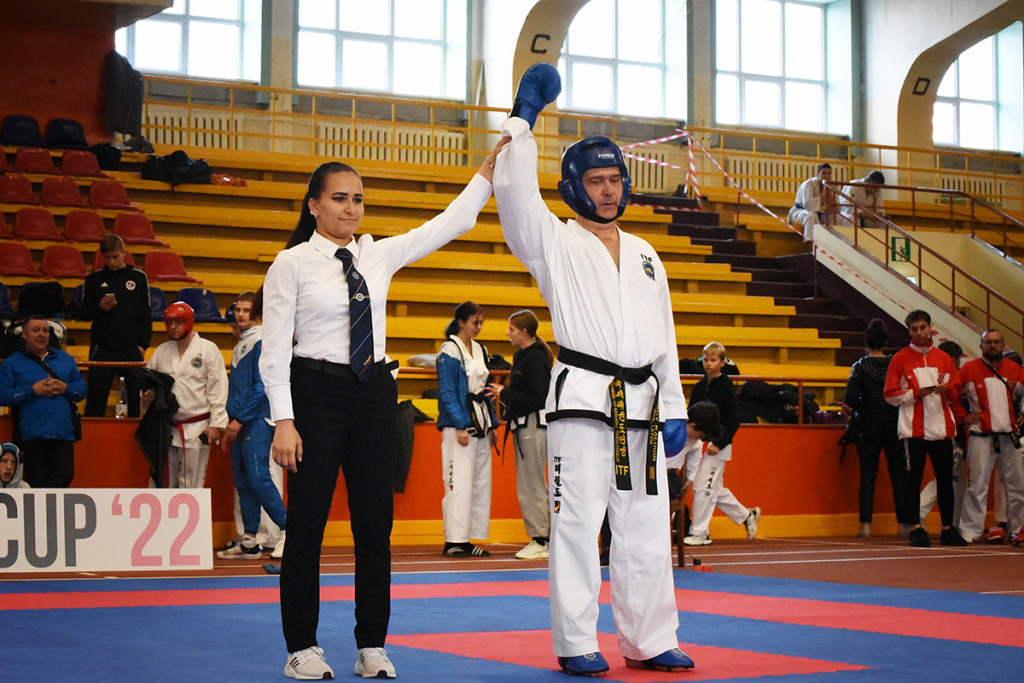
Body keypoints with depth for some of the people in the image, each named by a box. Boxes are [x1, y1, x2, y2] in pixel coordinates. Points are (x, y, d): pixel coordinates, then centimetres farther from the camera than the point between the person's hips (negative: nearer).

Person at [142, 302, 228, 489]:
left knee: (191, 486, -2)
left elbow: (218, 388, -4)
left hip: (196, 429, -5)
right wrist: (147, 396, 0)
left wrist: (216, 424, -10)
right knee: (164, 484, 6)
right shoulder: (161, 351, 13)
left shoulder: (208, 349, 0)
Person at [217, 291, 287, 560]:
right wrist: (231, 417, 12)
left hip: (258, 420, -9)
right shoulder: (240, 346, 19)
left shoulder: (261, 342, -8)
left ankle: (288, 530, -7)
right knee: (243, 481, 7)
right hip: (240, 423, 9)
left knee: (258, 477, -14)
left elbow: (262, 386, -15)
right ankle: (249, 542, 10)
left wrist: (241, 418, -15)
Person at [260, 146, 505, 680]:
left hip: (373, 394, 5)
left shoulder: (378, 256, 9)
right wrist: (284, 422, -13)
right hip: (316, 394, -4)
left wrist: (491, 170, 2)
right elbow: (274, 349, -6)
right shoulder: (292, 264, -3)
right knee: (306, 525, 1)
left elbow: (446, 225, 10)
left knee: (375, 523, 6)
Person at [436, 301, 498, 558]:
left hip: (480, 426, 8)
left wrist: (492, 424, 16)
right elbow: (447, 393, -12)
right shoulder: (449, 352, -8)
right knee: (459, 481, -10)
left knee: (481, 481, 7)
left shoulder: (480, 351, 15)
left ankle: (469, 539, 12)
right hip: (458, 424, -8)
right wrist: (460, 426, -18)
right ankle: (453, 541, -6)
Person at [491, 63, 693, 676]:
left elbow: (664, 337, 17)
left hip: (641, 405, 5)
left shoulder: (645, 255, 18)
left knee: (646, 525, 8)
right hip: (583, 399, -5)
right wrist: (523, 121, -13)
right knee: (578, 523, -5)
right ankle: (576, 644, 2)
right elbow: (516, 195, -13)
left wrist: (674, 407, 10)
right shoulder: (556, 244, 4)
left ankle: (650, 641, 16)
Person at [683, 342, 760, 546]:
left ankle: (699, 532, 0)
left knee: (704, 487, -8)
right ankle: (747, 515, 28)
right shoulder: (699, 387, 11)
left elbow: (733, 422, -10)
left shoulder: (726, 388, -8)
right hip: (699, 443, 7)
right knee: (715, 489, 12)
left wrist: (718, 444, -17)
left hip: (717, 445, -7)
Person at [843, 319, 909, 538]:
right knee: (898, 473, 8)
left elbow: (851, 400, -13)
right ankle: (904, 523, 8)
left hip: (869, 426, -1)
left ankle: (866, 524, -1)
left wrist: (851, 406, 8)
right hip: (894, 425, 1)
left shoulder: (860, 367, -7)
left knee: (868, 475, 4)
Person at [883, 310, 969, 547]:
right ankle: (915, 528, 1)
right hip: (913, 428, -3)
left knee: (945, 478, 5)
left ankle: (948, 528, 13)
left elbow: (956, 394, 15)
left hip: (942, 427, 3)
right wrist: (917, 393, -13)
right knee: (913, 478, -3)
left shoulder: (944, 359, 13)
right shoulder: (900, 358, 3)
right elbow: (890, 394, -1)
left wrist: (946, 389, -8)